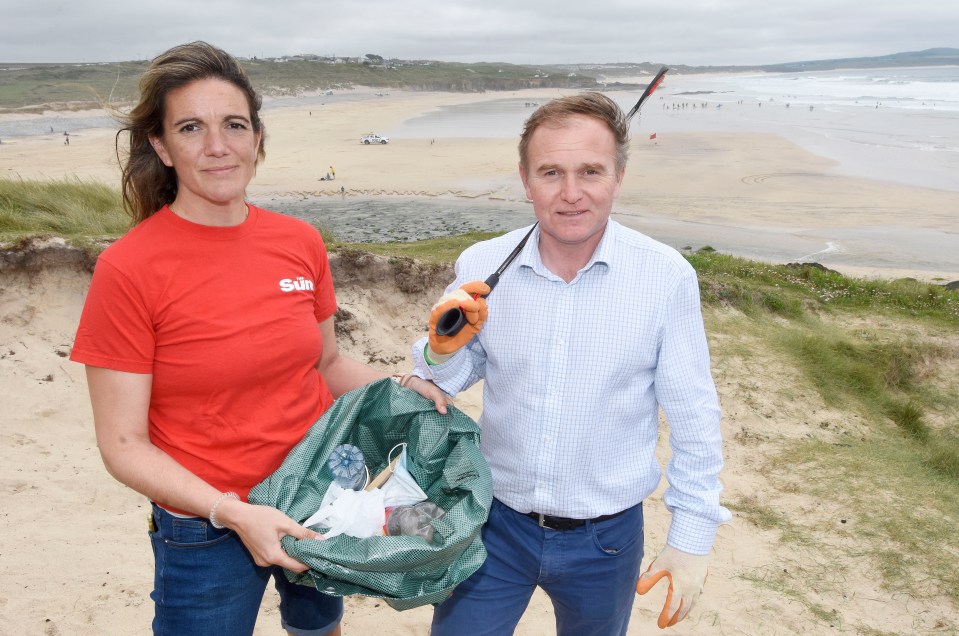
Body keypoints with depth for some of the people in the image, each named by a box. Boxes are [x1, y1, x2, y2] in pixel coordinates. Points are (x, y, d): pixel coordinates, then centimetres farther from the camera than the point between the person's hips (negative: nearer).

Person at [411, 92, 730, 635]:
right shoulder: (482, 266, -10)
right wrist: (443, 350, -19)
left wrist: (693, 539, -3)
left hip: (605, 538, -1)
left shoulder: (667, 277, -16)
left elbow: (694, 420, -6)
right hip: (496, 523, 1)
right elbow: (456, 380, 3)